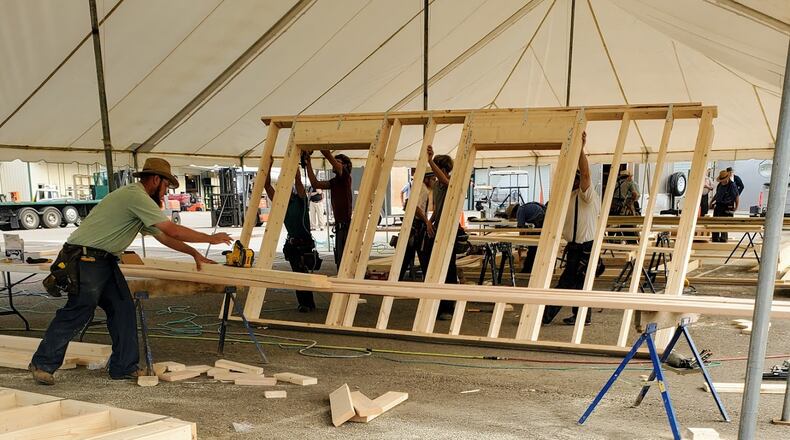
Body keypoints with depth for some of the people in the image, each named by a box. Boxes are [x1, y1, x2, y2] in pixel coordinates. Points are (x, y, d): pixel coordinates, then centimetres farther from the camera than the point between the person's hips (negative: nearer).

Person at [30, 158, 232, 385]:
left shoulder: (140, 201, 17)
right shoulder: (136, 196, -16)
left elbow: (163, 236, 22)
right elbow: (173, 230, -18)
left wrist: (194, 253, 16)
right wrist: (211, 238, -10)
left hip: (104, 260, 10)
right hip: (85, 258, -10)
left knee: (123, 310, 5)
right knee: (77, 313, -7)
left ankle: (123, 367, 12)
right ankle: (42, 364, 8)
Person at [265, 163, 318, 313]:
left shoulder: (300, 200, -5)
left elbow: (298, 180, -19)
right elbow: (267, 185, 0)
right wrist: (268, 166, -5)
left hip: (305, 244, -6)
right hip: (292, 243, 6)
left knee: (301, 273, -11)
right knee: (298, 274, 10)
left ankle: (306, 303, -1)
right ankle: (307, 303, 21)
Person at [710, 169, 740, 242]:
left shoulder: (732, 185, -9)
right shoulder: (720, 185, 11)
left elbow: (737, 196, -4)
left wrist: (736, 206, -10)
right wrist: (712, 201, 16)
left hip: (727, 207, -7)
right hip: (718, 205, 7)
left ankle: (724, 238, 2)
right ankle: (715, 238, 13)